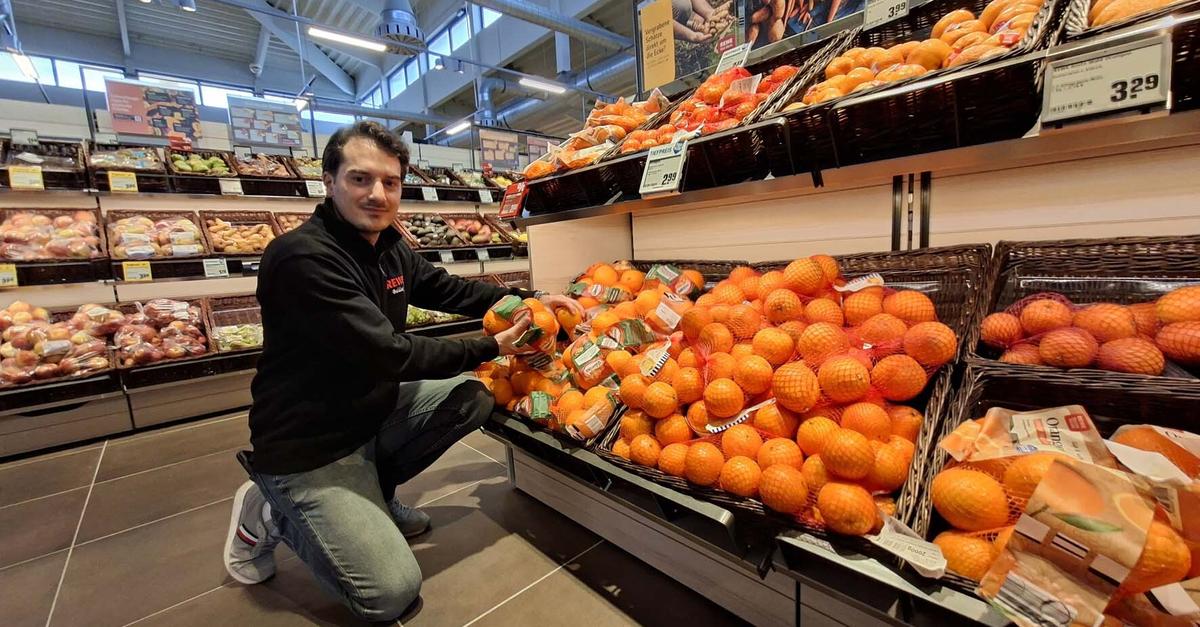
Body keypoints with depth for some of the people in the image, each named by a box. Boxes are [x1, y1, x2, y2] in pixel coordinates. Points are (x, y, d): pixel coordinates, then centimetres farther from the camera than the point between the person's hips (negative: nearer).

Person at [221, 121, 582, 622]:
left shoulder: (390, 249, 0)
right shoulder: (302, 257, -25)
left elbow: (453, 290, 11)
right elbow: (390, 354, -28)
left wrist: (531, 299, -1)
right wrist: (491, 348, -18)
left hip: (372, 411, 8)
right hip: (307, 444, -8)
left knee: (473, 396, 3)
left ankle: (368, 494, 14)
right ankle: (271, 514, 13)